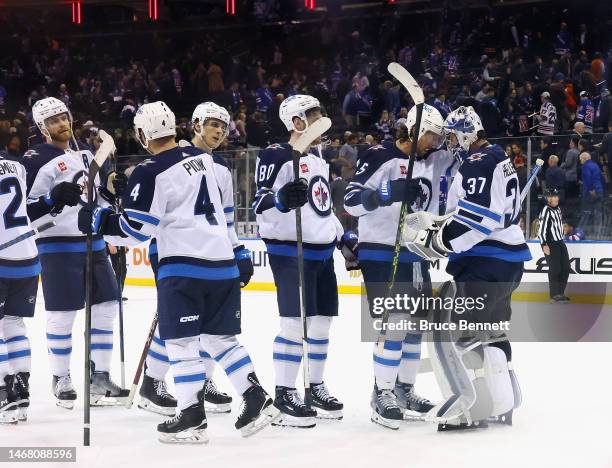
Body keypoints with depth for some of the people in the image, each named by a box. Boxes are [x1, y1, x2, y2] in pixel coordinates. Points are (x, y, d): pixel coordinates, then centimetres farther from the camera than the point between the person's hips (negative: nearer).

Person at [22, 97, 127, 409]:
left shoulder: (85, 153, 14)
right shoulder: (36, 159, -10)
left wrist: (114, 190, 10)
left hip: (93, 242, 7)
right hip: (58, 246, -7)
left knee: (106, 307, 6)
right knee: (62, 315, -4)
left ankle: (99, 377, 15)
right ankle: (61, 380, 11)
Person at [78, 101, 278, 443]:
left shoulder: (151, 174, -11)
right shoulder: (203, 158, 12)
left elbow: (136, 229, -9)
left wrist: (98, 221, 4)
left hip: (184, 265, -7)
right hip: (223, 261, 7)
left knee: (181, 341, -1)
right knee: (221, 337, 16)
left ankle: (193, 417, -3)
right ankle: (257, 400, 10)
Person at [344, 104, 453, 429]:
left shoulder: (431, 162, 10)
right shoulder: (379, 157, -13)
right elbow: (352, 200, -20)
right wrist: (391, 192, -33)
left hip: (414, 252, 8)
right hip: (380, 253, -8)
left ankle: (404, 389, 24)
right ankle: (381, 395, -2)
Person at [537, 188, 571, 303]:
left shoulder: (558, 209, 13)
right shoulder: (546, 211, -15)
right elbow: (541, 229, -20)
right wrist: (544, 245, -24)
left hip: (560, 242, 9)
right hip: (550, 244, -9)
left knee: (565, 268, 7)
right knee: (555, 268, -13)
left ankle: (560, 293, 17)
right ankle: (555, 295, -10)